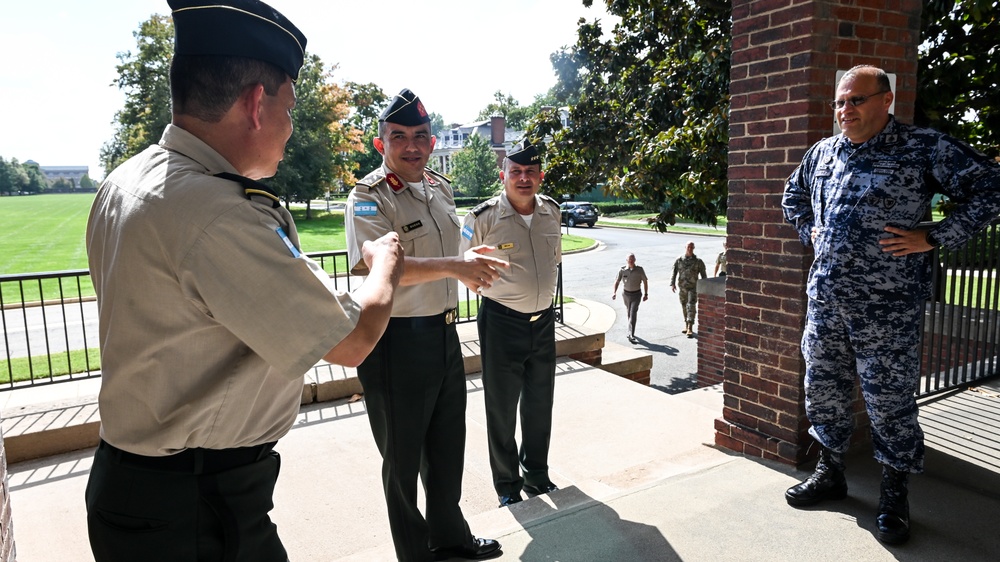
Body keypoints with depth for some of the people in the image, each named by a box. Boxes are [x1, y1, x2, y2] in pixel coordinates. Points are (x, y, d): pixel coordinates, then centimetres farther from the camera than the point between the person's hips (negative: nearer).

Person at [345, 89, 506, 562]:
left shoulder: (441, 188, 10)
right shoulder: (369, 196, -15)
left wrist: (471, 270, 11)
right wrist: (454, 265, -40)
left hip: (445, 333, 8)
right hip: (396, 341, -8)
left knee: (448, 446, 22)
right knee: (403, 457, 11)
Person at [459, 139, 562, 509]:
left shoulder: (552, 211, 1)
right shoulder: (483, 217, -15)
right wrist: (490, 285, -4)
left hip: (544, 320, 5)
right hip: (501, 322, -4)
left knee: (540, 405, 17)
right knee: (502, 409, 8)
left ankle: (537, 476, 37)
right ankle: (507, 487, 27)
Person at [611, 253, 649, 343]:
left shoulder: (640, 269, -9)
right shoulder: (622, 270, -7)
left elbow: (645, 281, 1)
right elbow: (617, 281, -4)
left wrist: (646, 294, 1)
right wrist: (614, 293, -18)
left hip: (636, 294, -2)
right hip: (626, 294, 2)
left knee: (633, 314, -13)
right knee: (628, 313, 16)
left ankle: (631, 335, -17)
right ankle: (631, 331, 37)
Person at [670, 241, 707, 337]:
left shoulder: (698, 261, -1)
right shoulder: (679, 260, 3)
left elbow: (703, 275, 3)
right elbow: (674, 273, -1)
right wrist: (672, 284, -14)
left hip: (693, 287, -3)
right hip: (682, 287, 3)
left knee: (691, 306, -12)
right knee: (684, 306, 13)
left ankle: (690, 329, -15)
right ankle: (686, 325, 29)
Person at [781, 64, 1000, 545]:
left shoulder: (923, 148, -5)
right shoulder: (821, 153, 11)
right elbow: (793, 196, 29)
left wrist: (933, 238, -11)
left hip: (887, 307, -5)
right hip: (825, 299, 5)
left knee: (889, 401, 3)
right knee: (823, 391, 13)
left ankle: (894, 497, 21)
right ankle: (830, 474, 31)